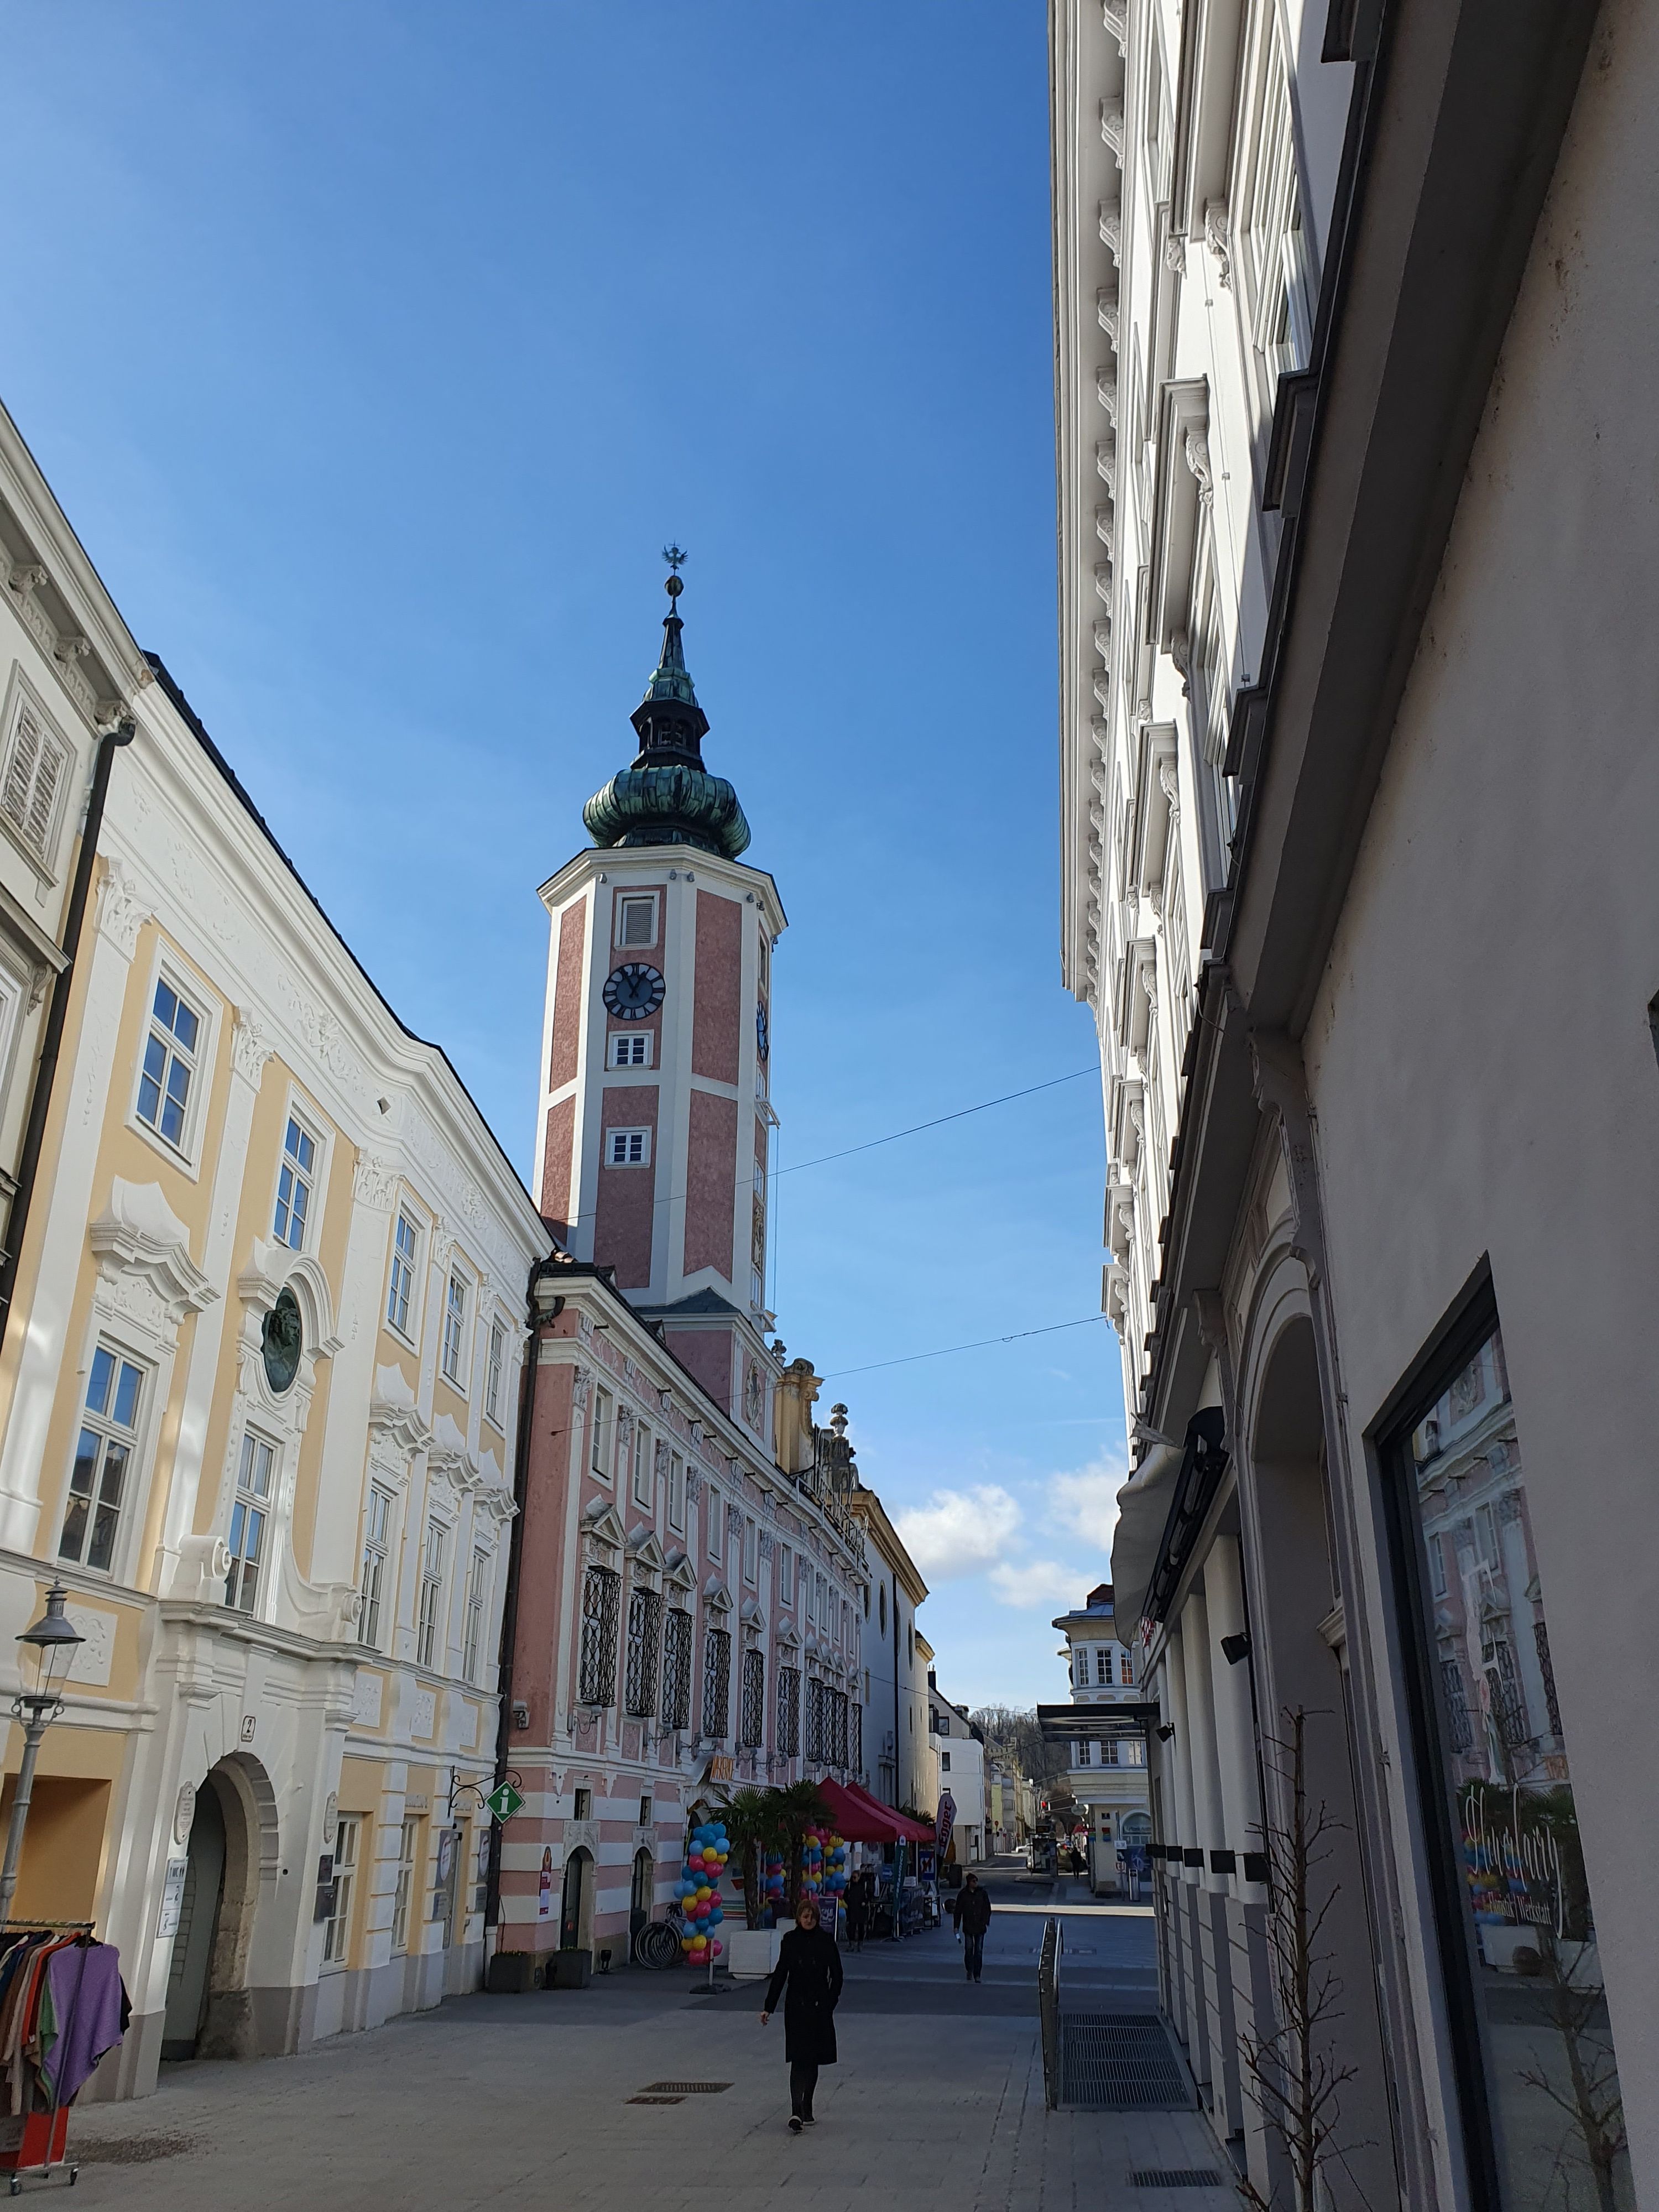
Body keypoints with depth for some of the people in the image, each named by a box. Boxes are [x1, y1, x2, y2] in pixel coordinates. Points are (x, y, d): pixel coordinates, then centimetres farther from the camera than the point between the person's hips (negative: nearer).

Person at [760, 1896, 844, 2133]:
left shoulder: (826, 1941, -2)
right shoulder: (790, 1940, -1)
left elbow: (837, 1975, 4)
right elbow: (780, 1974, 2)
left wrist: (830, 2004, -3)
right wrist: (769, 2007, 1)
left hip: (819, 2008, 1)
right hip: (796, 2007, -1)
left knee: (812, 2060, 8)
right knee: (799, 2060, -9)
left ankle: (806, 2111, 20)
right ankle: (796, 2113, -17)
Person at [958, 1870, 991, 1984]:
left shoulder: (983, 1893, 2)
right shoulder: (963, 1894, 1)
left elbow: (988, 1909, 6)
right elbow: (958, 1911, 5)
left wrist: (986, 1922, -4)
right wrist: (957, 1926, 3)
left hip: (980, 1927, 0)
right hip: (968, 1927, 0)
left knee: (979, 1951, 0)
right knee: (969, 1949, -1)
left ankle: (977, 1974, 7)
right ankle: (970, 1972, 16)